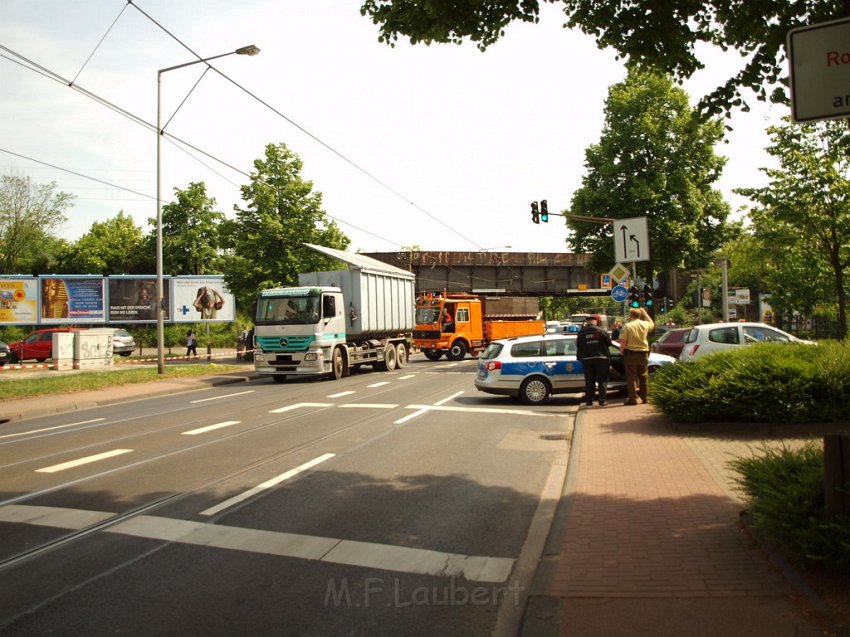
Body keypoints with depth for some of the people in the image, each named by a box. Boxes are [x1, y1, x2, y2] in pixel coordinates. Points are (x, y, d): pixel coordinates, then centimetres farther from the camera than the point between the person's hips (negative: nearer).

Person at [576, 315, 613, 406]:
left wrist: (579, 357, 16)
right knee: (602, 380, 5)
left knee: (589, 381, 7)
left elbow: (578, 346, 5)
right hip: (601, 358, -2)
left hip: (586, 359, 2)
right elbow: (609, 342, 2)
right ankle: (602, 399, -1)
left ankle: (589, 400, 6)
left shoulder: (581, 332, 1)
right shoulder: (600, 330, -5)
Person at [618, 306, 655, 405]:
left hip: (630, 354, -4)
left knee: (631, 377, 0)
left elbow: (623, 342, -16)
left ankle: (633, 398, -2)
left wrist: (622, 351, -1)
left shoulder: (627, 326, -11)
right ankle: (644, 397, 21)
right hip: (643, 354, 4)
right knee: (643, 376, 14)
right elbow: (652, 324, 28)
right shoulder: (645, 324, 2)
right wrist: (645, 313, 32)